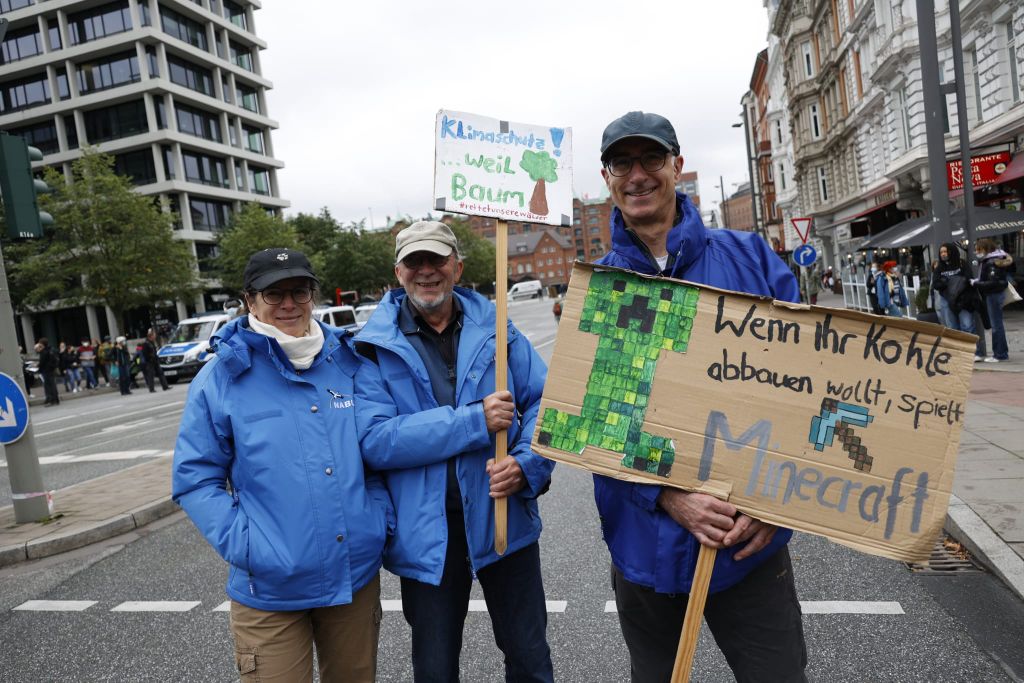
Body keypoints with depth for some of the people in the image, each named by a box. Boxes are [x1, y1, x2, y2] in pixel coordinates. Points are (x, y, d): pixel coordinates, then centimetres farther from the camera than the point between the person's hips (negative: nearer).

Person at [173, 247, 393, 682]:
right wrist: (242, 544, -13)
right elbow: (194, 478, -4)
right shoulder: (223, 377, -6)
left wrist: (382, 516, 0)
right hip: (269, 587, -3)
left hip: (357, 574, 3)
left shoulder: (350, 362, 2)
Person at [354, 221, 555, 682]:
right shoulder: (376, 348, -6)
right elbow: (374, 440, -17)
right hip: (426, 534, -1)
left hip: (505, 519, 2)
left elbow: (544, 402, 1)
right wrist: (474, 421, -22)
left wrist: (526, 464, -17)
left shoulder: (494, 329, 1)